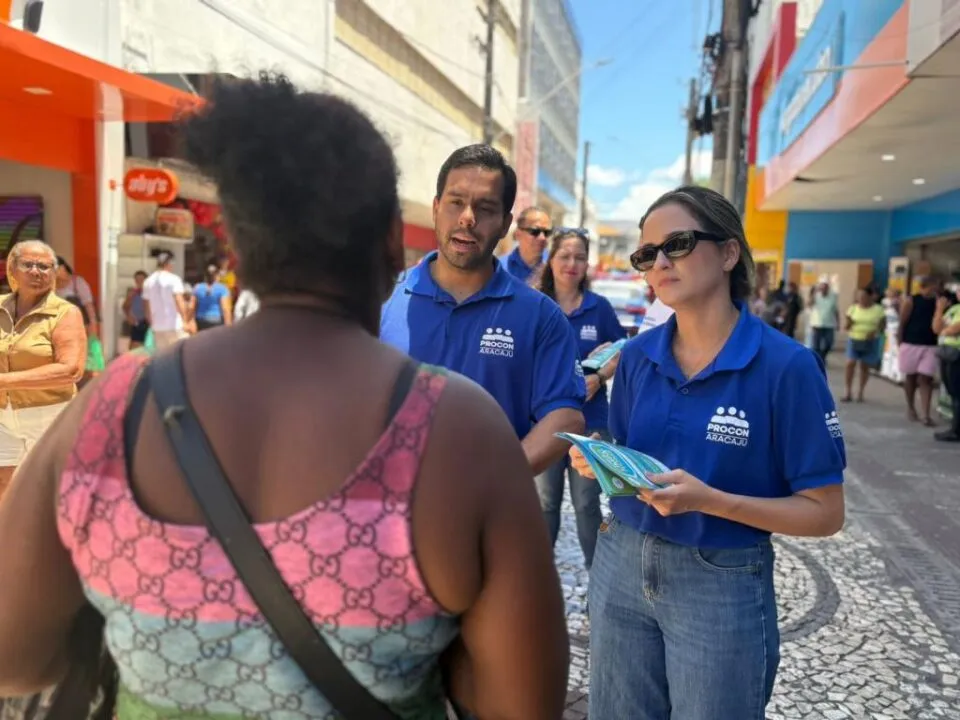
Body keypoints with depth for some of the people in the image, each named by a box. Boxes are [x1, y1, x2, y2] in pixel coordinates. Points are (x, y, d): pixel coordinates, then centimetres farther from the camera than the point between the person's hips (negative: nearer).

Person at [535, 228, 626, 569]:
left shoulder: (600, 307, -1)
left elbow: (621, 354, 4)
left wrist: (598, 378, -14)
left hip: (590, 419, 0)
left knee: (586, 503, 10)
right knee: (545, 501, 12)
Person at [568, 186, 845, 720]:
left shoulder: (786, 365, -15)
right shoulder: (637, 356, -1)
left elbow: (825, 512, -12)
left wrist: (708, 500, -25)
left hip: (723, 586, -4)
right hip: (620, 566, 5)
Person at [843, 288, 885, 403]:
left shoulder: (878, 310, -2)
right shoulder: (853, 308, 3)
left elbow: (882, 325, 2)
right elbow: (847, 326, 7)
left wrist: (875, 332, -17)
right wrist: (848, 324, -16)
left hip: (870, 342, -1)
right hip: (854, 340, 1)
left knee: (865, 366, 6)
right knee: (850, 364, -9)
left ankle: (860, 393, 18)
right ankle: (849, 392, -2)